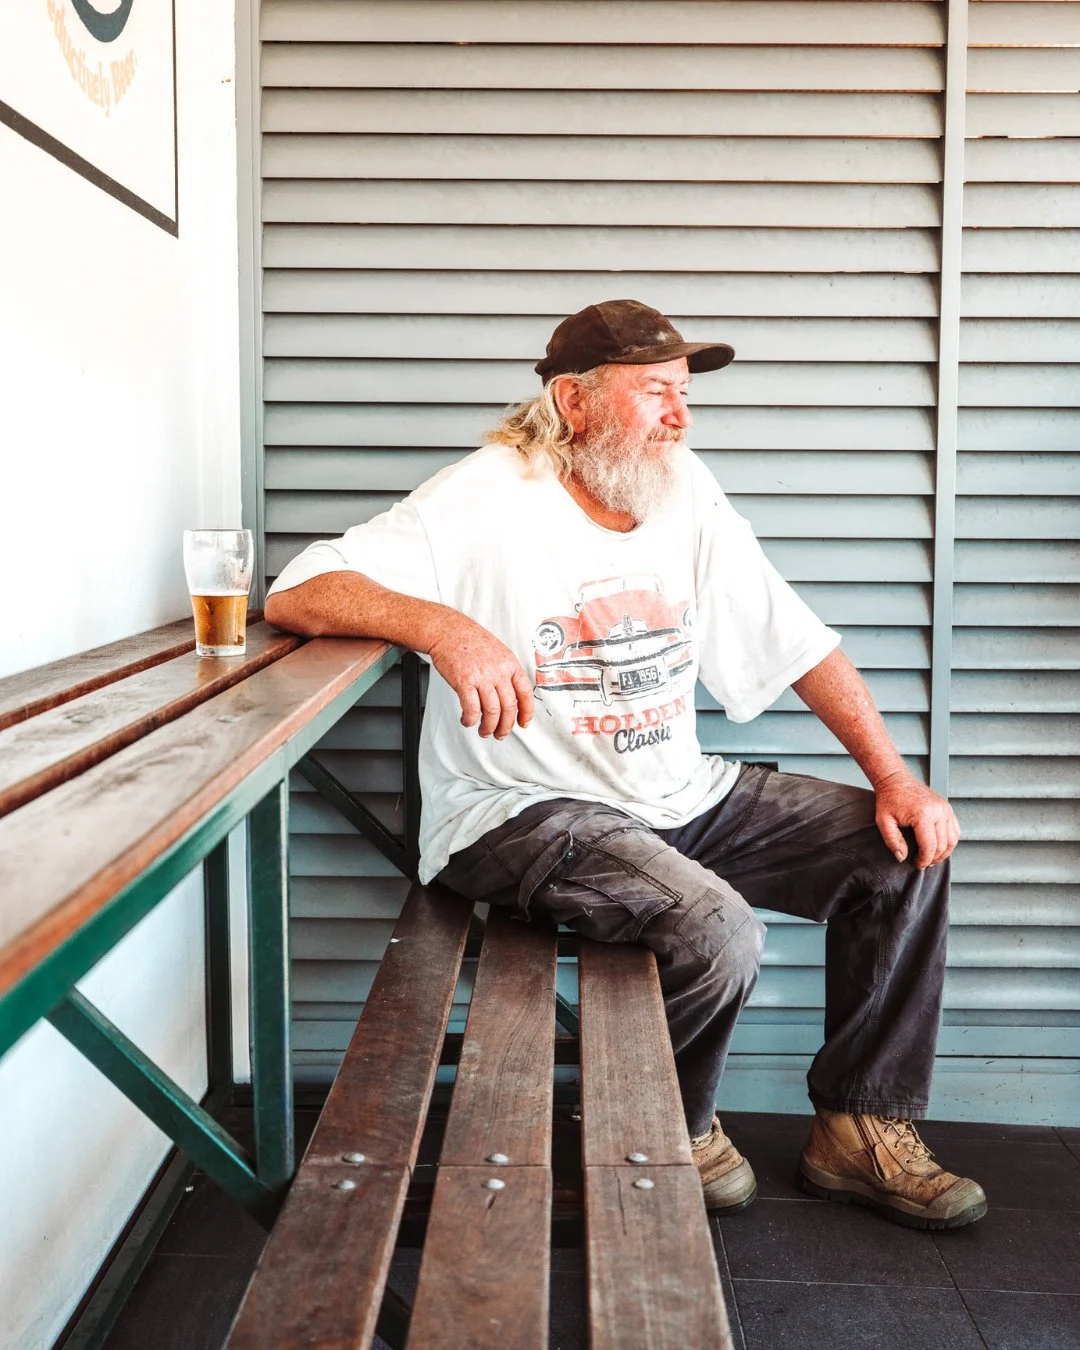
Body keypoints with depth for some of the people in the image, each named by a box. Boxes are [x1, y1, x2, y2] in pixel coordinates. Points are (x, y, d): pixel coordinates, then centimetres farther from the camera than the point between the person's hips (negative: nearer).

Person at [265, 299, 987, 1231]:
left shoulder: (687, 492, 7)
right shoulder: (488, 499, -12)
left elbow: (799, 642, 9)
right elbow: (296, 593, -20)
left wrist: (895, 777, 0)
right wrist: (446, 625, -37)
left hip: (683, 797, 8)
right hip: (526, 813, -7)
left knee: (904, 852, 0)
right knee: (717, 935, -31)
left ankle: (862, 1132, 12)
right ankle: (673, 1132, 4)